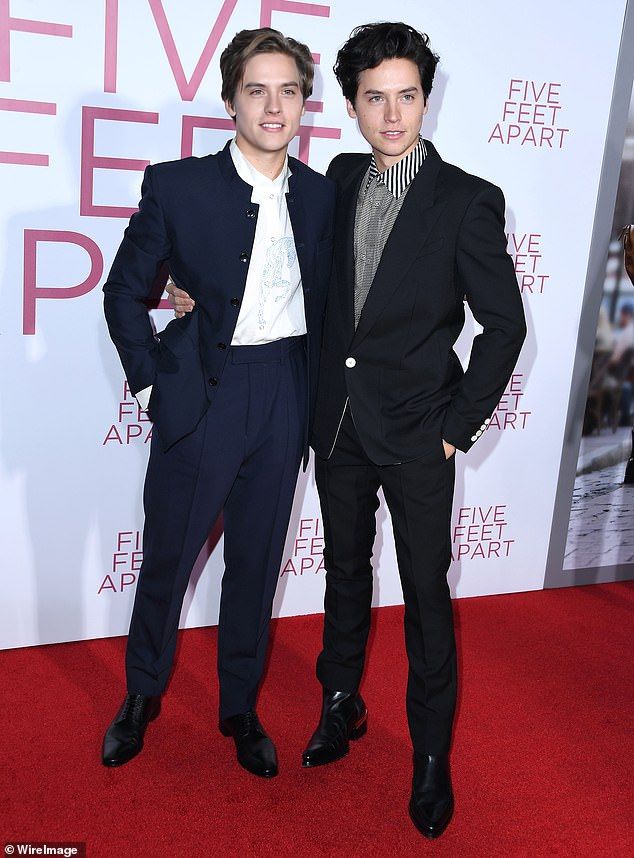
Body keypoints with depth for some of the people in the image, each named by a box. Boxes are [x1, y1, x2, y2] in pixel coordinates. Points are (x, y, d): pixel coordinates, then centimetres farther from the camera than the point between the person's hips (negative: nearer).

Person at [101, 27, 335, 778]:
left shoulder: (320, 195, 4)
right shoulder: (177, 186, -7)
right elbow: (124, 292, 0)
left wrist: (313, 391, 6)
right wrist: (150, 381, -4)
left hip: (284, 399, 3)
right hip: (203, 396, -3)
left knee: (256, 562, 14)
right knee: (166, 556, 10)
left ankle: (240, 709, 33)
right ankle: (142, 696, 35)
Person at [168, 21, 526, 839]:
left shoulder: (467, 202, -11)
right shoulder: (342, 178, 4)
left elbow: (504, 324, -8)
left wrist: (459, 425, -9)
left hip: (416, 432, -4)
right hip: (340, 419, 5)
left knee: (425, 593, 5)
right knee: (345, 572, 18)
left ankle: (432, 754, 23)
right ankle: (341, 706, 38)